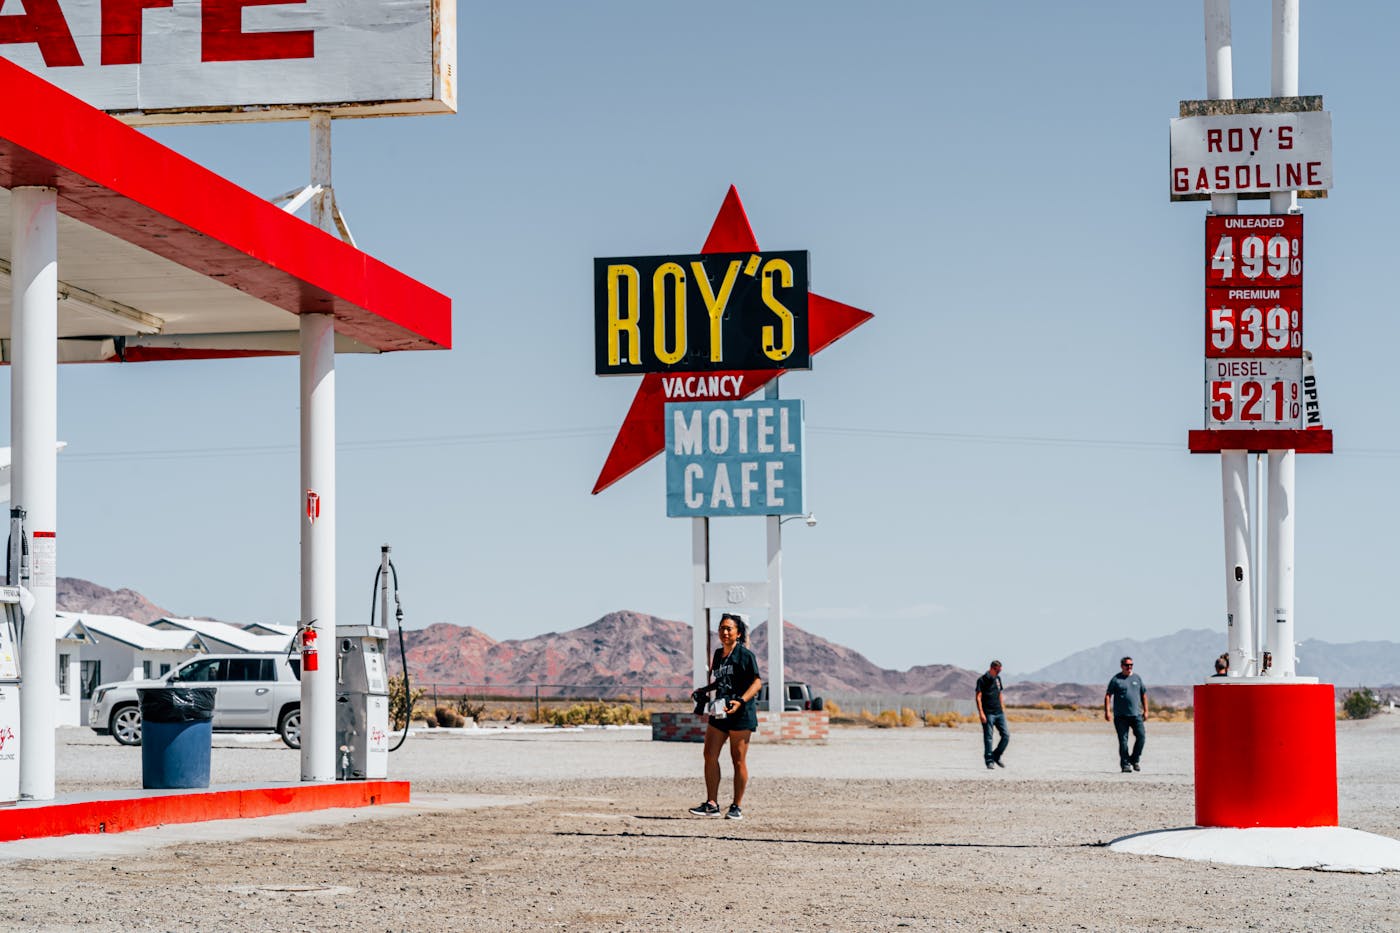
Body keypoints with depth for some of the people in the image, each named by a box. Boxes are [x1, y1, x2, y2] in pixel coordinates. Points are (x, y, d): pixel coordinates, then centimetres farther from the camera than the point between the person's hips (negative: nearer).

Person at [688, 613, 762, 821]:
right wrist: (703, 690, 13)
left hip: (741, 713, -7)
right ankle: (712, 804, 4)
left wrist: (740, 701, -25)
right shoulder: (718, 654, 15)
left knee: (738, 760, -2)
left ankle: (737, 807, 4)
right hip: (720, 711, 7)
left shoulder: (745, 655, -7)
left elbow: (757, 683, -12)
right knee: (710, 755, 0)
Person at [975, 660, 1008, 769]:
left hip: (999, 713, 6)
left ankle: (996, 756, 16)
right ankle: (989, 761, 3)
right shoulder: (982, 680, -7)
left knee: (1006, 736, 1)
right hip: (988, 714, -6)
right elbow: (978, 697, -11)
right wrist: (981, 713, -19)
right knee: (988, 738, -3)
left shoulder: (997, 679, 15)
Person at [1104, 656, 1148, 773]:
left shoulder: (1137, 678, 14)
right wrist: (1107, 711, -11)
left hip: (1136, 714, 3)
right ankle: (1125, 764, 5)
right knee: (1123, 740, -1)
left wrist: (1145, 711, 16)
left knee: (1141, 736, -8)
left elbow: (1143, 695, 21)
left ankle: (1134, 759, 10)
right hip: (1121, 715, -3)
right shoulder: (1116, 679, 2)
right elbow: (1108, 695, -1)